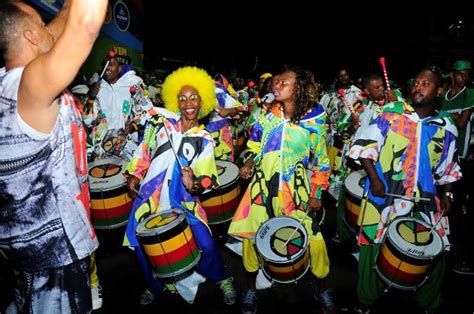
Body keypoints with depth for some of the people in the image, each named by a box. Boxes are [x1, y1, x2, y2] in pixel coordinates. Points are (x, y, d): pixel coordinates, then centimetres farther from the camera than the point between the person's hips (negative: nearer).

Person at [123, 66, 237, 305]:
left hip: (184, 201, -2)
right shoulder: (162, 122, 5)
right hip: (151, 196, 2)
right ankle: (154, 286, 33)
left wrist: (194, 184, -23)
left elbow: (207, 178, -3)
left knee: (206, 244, -10)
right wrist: (135, 174, 9)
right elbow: (144, 150, 15)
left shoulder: (204, 140, 1)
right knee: (141, 245, 2)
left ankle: (222, 279, 23)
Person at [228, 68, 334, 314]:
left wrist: (316, 195, -4)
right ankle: (251, 288, 29)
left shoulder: (313, 122, -5)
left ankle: (322, 289, 29)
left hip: (296, 190, -2)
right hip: (263, 185, 2)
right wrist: (249, 163, -3)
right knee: (251, 235, 4)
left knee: (314, 239, 0)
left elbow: (321, 162, 1)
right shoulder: (267, 115, 2)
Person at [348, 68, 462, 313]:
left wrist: (446, 194, 7)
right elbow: (365, 146, -4)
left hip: (426, 204, 3)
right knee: (374, 249, 5)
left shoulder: (447, 129, 7)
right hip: (384, 198, -3)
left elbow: (447, 168, 18)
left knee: (433, 254, 9)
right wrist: (374, 178, -13)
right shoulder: (390, 114, -2)